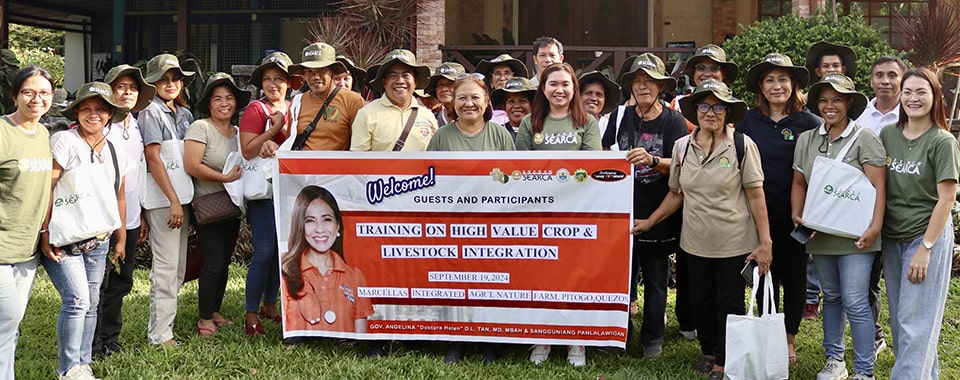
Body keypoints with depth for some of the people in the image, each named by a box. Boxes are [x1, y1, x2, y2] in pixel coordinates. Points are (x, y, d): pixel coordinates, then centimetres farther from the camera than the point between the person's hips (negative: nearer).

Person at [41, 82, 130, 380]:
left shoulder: (115, 152, 10)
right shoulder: (64, 141, -9)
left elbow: (119, 197, 17)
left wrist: (121, 239, 17)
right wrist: (44, 235, -16)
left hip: (98, 240, 6)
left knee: (91, 303, 8)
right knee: (77, 300, -12)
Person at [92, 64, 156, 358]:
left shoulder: (137, 128, 14)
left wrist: (143, 214, 18)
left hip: (130, 220, 7)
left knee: (121, 283, 12)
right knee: (98, 284, -2)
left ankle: (111, 339, 23)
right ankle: (93, 345, 7)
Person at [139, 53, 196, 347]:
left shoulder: (184, 113, 15)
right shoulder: (151, 112, -7)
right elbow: (153, 158, -13)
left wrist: (185, 199, 10)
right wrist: (173, 200, -17)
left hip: (182, 195, 8)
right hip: (162, 198, -8)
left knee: (178, 267, 10)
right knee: (166, 265, -8)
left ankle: (163, 322, 19)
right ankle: (160, 334, -3)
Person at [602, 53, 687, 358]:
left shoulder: (674, 121, -4)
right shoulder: (620, 116, 5)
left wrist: (652, 160, -30)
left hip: (658, 213, -2)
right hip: (623, 208, 2)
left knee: (656, 278, 7)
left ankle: (652, 338, 19)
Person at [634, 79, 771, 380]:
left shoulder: (742, 145, -10)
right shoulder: (682, 146, 2)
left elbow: (756, 196, -10)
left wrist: (765, 242, -12)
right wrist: (649, 222, 9)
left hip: (734, 243, -4)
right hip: (696, 242, 4)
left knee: (729, 303, 7)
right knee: (701, 301, 15)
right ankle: (709, 352, 35)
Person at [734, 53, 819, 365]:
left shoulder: (807, 122, -4)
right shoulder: (748, 122, 1)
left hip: (794, 214, -1)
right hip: (760, 213, 2)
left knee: (794, 275, 9)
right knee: (765, 275, 10)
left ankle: (789, 337, 25)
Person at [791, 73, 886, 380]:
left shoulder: (864, 138, -6)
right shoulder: (806, 140, 9)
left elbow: (878, 187, -11)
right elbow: (799, 183, 14)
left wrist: (875, 227, -20)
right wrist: (797, 214, -1)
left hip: (853, 236, -5)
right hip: (820, 233, 5)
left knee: (855, 302, -6)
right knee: (831, 297, 15)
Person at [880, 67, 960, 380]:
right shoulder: (887, 135, 4)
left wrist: (925, 248, -15)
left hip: (927, 237, -5)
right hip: (892, 237, 6)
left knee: (915, 320, -5)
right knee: (898, 316, 12)